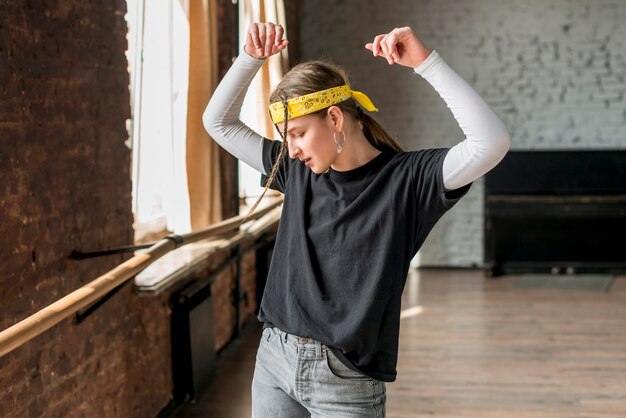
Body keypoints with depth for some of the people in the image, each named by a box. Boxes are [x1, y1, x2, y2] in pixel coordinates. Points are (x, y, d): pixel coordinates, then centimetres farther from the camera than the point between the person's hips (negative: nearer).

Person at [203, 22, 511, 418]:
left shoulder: (404, 179, -10)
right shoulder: (296, 170, 5)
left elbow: (492, 142, -25)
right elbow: (219, 122, 12)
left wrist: (426, 62, -25)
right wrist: (252, 57, -1)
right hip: (274, 359, 5)